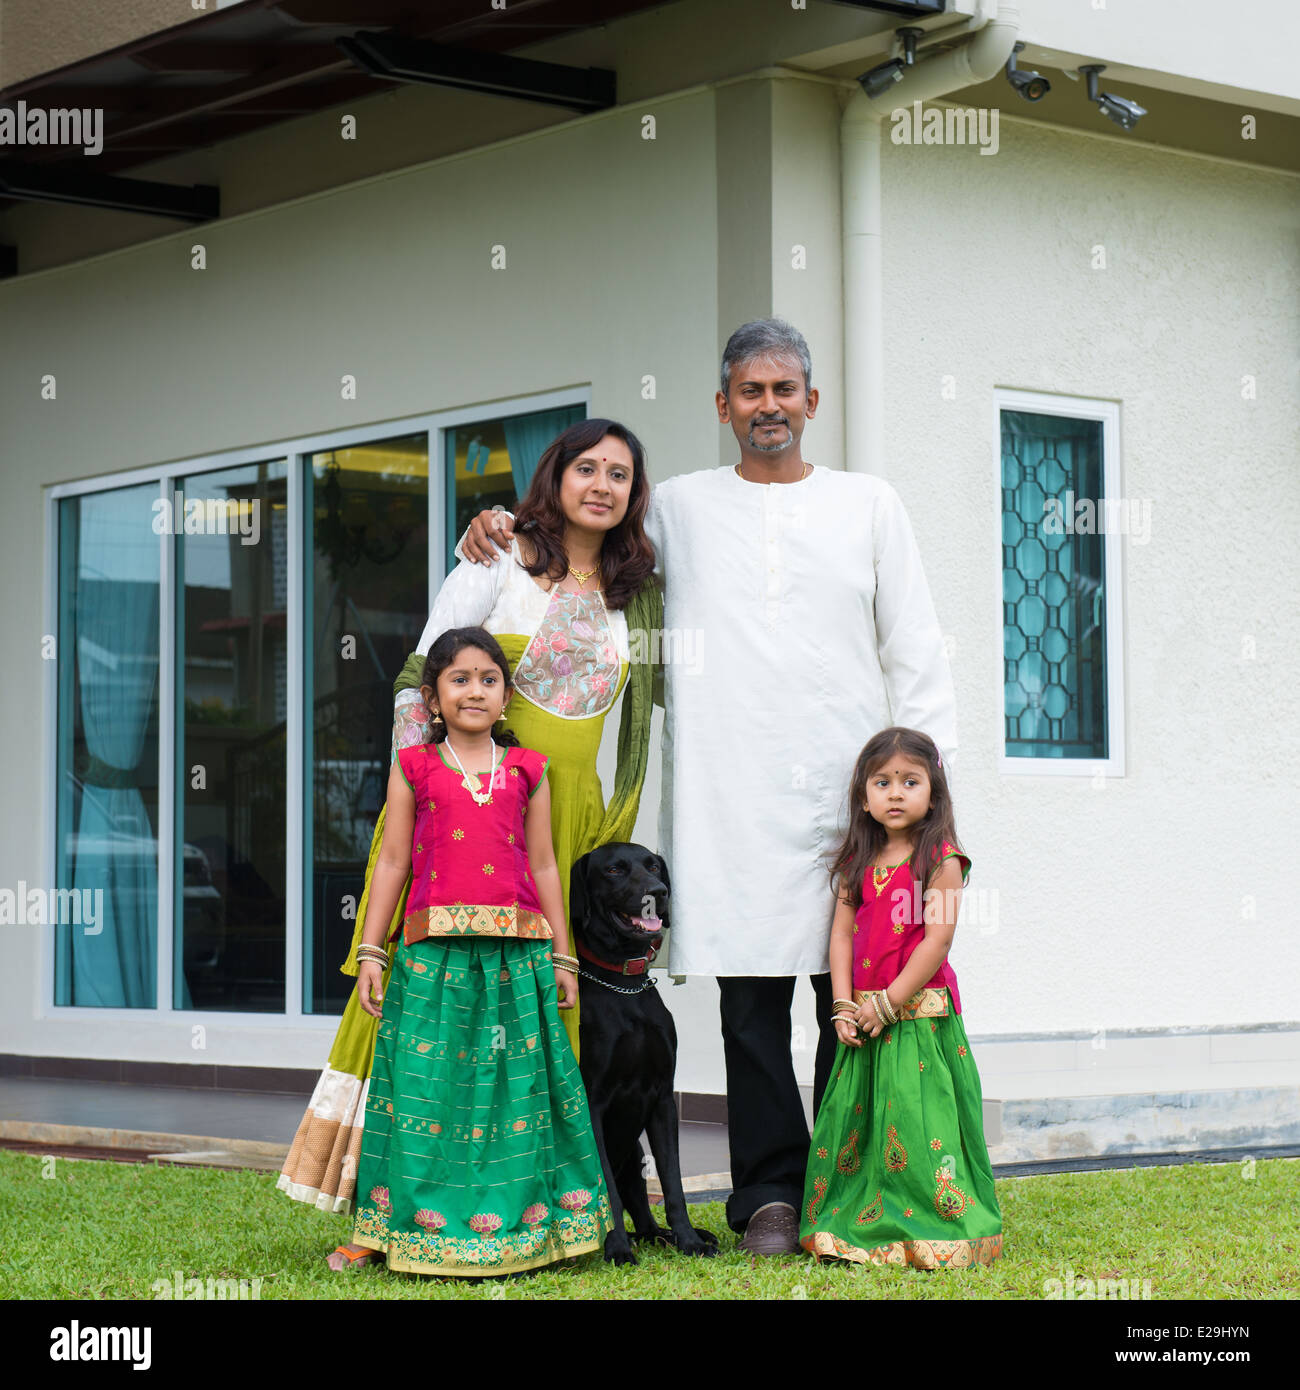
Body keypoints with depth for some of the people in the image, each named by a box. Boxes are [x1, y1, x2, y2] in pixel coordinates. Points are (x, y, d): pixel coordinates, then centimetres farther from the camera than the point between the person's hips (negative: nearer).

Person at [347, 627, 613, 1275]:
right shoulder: (413, 769, 7)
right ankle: (426, 1227, 7)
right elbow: (392, 862, 7)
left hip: (514, 953, 1)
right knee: (426, 1086, -3)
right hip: (433, 953, -1)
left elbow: (543, 865, 12)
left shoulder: (528, 770, 10)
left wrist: (562, 958, 11)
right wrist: (369, 952, 3)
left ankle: (521, 1225, 9)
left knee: (517, 1081, 1)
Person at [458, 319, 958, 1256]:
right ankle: (771, 1195, 5)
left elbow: (916, 653, 11)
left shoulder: (869, 504, 13)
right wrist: (499, 528, 3)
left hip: (849, 791, 0)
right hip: (730, 796, 0)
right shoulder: (680, 509, 13)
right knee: (752, 998, -2)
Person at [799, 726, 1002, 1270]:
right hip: (864, 1020, 6)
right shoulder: (858, 863, 11)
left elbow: (937, 940, -12)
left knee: (919, 1120, -8)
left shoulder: (941, 859, -6)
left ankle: (936, 1228, 0)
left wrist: (888, 1002, -13)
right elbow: (842, 935, 8)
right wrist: (844, 1006, -4)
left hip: (919, 1014, -5)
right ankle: (858, 1227, 16)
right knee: (853, 1120, 6)